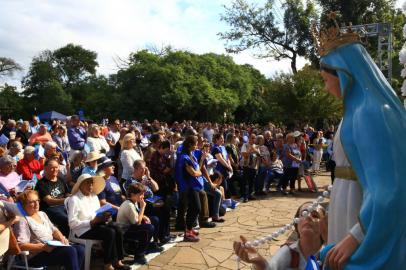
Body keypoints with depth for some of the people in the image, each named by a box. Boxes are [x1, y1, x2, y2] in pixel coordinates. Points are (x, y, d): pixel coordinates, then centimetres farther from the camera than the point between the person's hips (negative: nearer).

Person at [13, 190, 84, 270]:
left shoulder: (42, 214, 19)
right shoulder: (22, 220, -7)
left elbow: (54, 230, 23)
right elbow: (21, 245, -17)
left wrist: (61, 238, 1)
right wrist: (43, 247, -24)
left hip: (53, 247, 8)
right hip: (36, 256, -8)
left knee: (80, 249, -18)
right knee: (70, 251, -30)